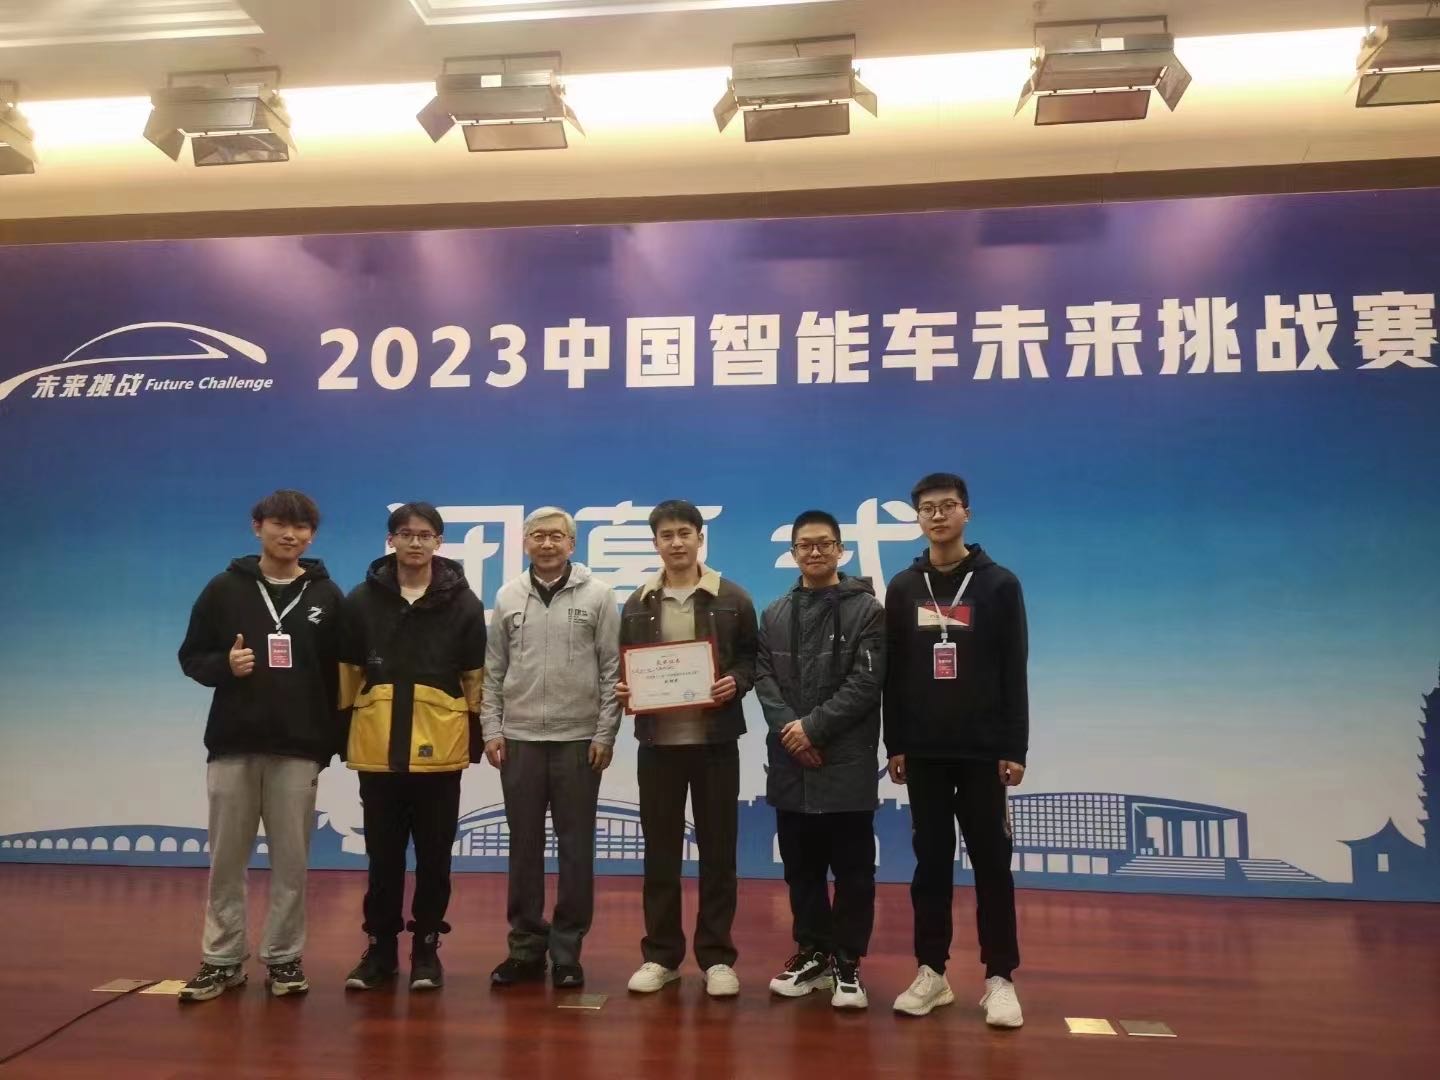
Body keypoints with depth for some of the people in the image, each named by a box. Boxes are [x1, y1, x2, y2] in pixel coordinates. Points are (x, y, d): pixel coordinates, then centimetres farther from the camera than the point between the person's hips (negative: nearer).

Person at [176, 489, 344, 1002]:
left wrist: (333, 740, -1)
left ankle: (283, 958, 17)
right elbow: (191, 656, 7)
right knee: (226, 858, 8)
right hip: (232, 744, 1)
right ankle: (222, 959, 21)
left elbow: (340, 672, 5)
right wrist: (224, 665, -15)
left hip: (300, 748, 0)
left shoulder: (325, 595, 4)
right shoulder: (225, 588, 4)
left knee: (291, 859, 5)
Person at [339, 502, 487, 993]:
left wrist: (476, 733, 2)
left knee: (434, 855, 8)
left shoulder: (462, 602, 2)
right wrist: (343, 732, 6)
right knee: (383, 855, 10)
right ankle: (380, 946, 23)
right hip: (378, 747, 1)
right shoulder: (362, 599, 5)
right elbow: (347, 671, 8)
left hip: (439, 748, -1)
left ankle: (427, 947, 21)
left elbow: (474, 674, 4)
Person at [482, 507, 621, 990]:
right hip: (520, 739, 2)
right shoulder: (508, 597, 6)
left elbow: (612, 670, -3)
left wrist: (605, 733, -7)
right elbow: (493, 671, 9)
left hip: (578, 739, -2)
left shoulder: (597, 595, -2)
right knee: (524, 847, 9)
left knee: (576, 848, 5)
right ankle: (526, 947, 20)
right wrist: (491, 729, 2)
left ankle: (567, 949, 16)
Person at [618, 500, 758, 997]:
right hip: (657, 740, 2)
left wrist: (735, 682, -15)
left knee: (717, 850, 5)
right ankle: (661, 954, 21)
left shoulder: (732, 598, 0)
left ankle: (717, 957, 16)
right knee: (660, 851, 9)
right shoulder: (638, 604, 8)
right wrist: (623, 689, -6)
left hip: (714, 738, -2)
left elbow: (753, 658, 4)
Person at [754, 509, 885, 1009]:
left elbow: (866, 682, -10)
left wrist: (813, 726, -15)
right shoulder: (775, 615, 12)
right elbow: (764, 676, 5)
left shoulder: (866, 609, -2)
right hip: (790, 763, 4)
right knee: (801, 866, 13)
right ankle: (813, 951, 27)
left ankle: (847, 960, 17)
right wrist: (787, 727, -11)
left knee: (853, 868, 5)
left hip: (847, 760, -4)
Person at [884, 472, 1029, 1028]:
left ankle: (1000, 977, 12)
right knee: (931, 860, 8)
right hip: (923, 750, 2)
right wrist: (894, 744, 1)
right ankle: (932, 972, 17)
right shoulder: (903, 587, 6)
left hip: (983, 750, -2)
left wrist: (1015, 748, -6)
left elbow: (1014, 673, -2)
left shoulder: (999, 583, 0)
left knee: (991, 861, 3)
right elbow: (893, 673, 6)